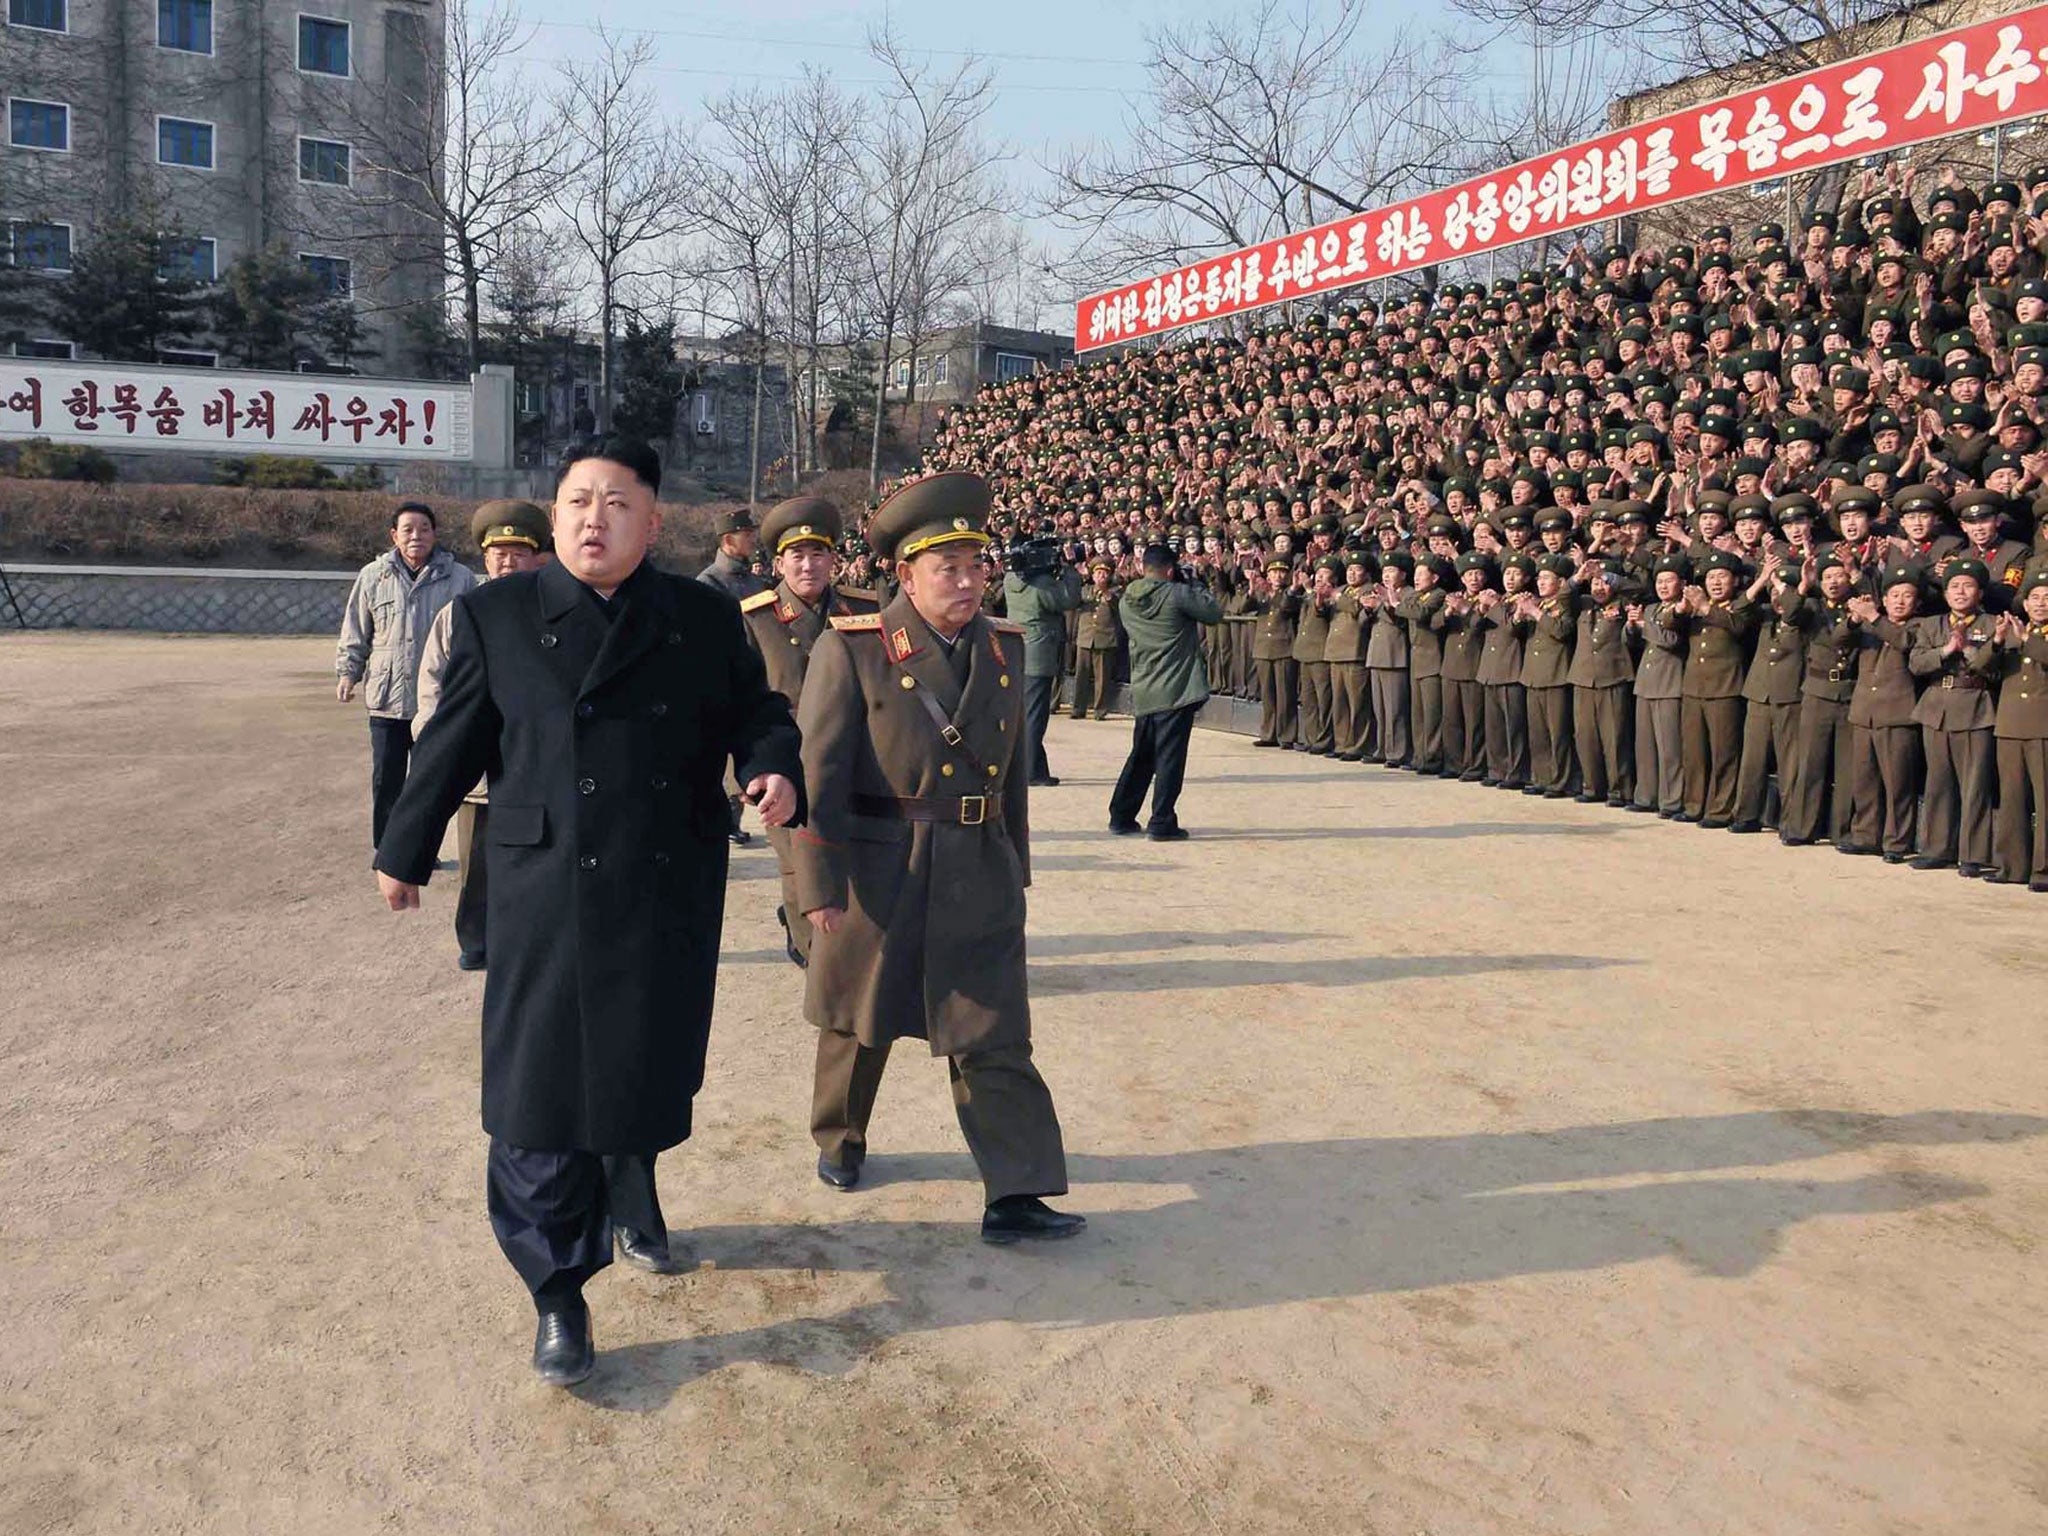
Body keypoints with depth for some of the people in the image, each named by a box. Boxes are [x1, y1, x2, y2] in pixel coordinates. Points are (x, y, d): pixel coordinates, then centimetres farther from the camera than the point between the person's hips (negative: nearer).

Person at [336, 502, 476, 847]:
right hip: (386, 701, 1)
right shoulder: (372, 577, 4)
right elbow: (355, 634, 11)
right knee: (386, 782, 8)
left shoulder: (460, 579, 1)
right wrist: (347, 672, 2)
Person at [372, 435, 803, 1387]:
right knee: (539, 1095, 0)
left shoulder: (706, 620, 4)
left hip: (670, 902, 2)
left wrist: (775, 769, -12)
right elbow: (451, 746, 7)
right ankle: (557, 1296, 16)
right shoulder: (496, 616, 1)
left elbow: (756, 710, 10)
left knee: (647, 1076, 15)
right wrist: (403, 852, 14)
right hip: (545, 900, -1)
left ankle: (631, 1199, 46)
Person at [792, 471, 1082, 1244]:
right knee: (861, 1023, 16)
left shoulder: (1004, 646, 6)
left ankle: (1014, 1194, 5)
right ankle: (839, 1139, 41)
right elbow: (817, 772, -11)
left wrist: (1015, 864, 16)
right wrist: (818, 886, -13)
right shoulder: (851, 650, -10)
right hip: (878, 874, -3)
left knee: (993, 1037, 1)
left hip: (979, 877, 3)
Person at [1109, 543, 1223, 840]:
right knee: (1170, 757, -2)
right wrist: (1194, 587, 9)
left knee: (1140, 756, 18)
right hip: (1177, 691, -6)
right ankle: (1161, 823, -2)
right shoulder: (1176, 594, -12)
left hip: (1143, 693, 6)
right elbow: (1215, 613, -5)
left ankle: (1121, 816, 23)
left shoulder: (1126, 601, 6)